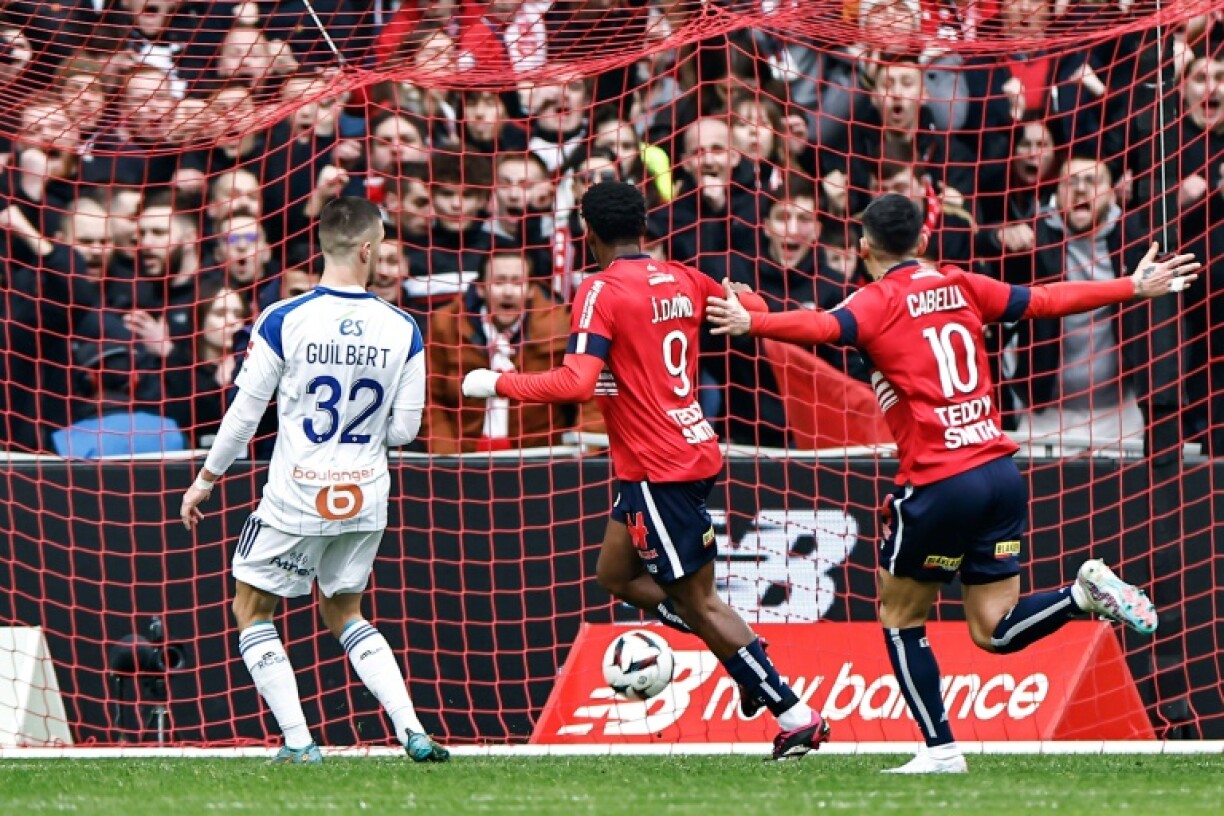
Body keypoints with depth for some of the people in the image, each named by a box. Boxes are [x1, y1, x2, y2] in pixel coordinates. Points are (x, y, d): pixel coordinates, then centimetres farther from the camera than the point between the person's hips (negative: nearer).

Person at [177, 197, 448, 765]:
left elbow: (244, 414, -6)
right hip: (364, 500, 4)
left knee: (251, 609, 13)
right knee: (345, 615, 21)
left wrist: (206, 479, 8)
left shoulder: (283, 321, -11)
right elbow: (405, 429, 0)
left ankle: (299, 743, 3)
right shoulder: (402, 330, -4)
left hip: (296, 500, -4)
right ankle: (414, 733, 6)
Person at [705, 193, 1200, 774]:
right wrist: (1135, 287, 29)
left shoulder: (878, 302, -4)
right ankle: (1086, 593, -10)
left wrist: (752, 323, -31)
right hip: (1001, 474, 6)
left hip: (939, 484, -6)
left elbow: (824, 328, -23)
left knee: (900, 618, 12)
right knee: (995, 632, 12)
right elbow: (1044, 301, 19)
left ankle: (940, 749, 7)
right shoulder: (960, 287, 12)